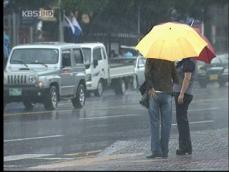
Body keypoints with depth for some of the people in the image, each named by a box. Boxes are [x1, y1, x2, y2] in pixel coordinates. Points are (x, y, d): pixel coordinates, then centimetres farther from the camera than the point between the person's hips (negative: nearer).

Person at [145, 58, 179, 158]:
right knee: (166, 123, 5)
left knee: (154, 123, 0)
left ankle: (156, 150, -8)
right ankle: (164, 151, 3)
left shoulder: (151, 59, 2)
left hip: (154, 93, -2)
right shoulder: (170, 60, 10)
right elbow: (175, 78, 11)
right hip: (167, 93, 2)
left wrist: (150, 88, -18)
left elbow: (147, 73, -15)